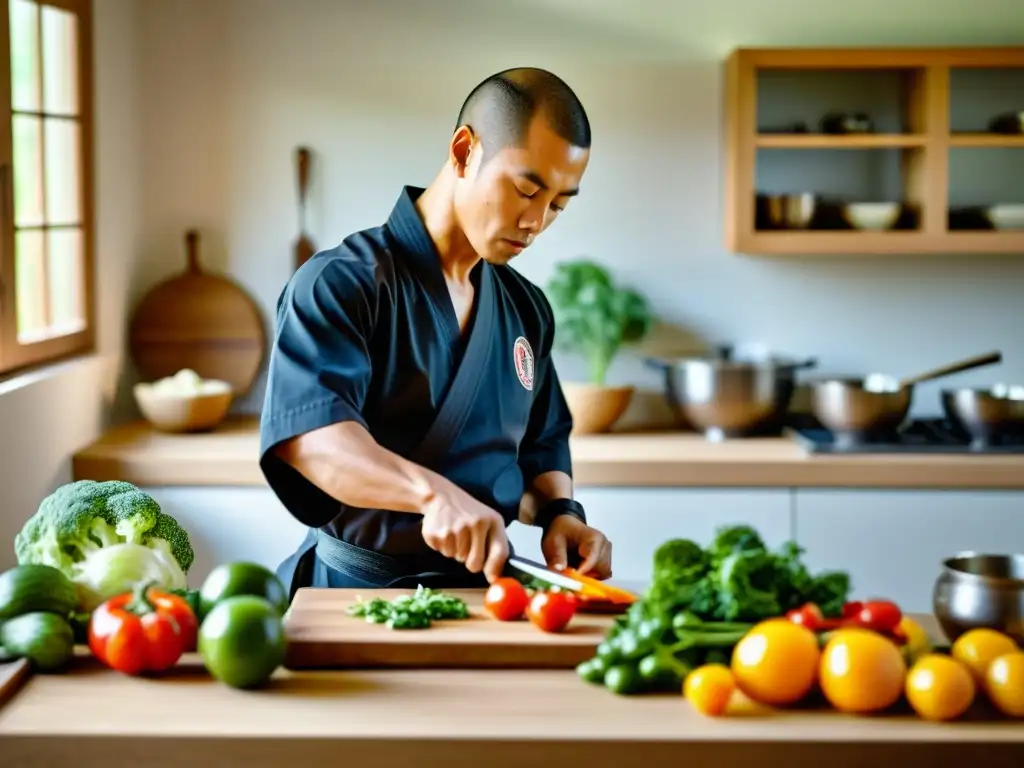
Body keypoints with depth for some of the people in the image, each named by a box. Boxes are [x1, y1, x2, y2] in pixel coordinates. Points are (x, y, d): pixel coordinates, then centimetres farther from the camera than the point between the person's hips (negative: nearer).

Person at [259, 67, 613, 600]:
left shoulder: (527, 309, 14)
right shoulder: (340, 283, -8)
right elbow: (305, 432, -24)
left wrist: (559, 512, 1)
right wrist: (432, 492, -39)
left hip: (483, 589, 6)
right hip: (354, 591, -5)